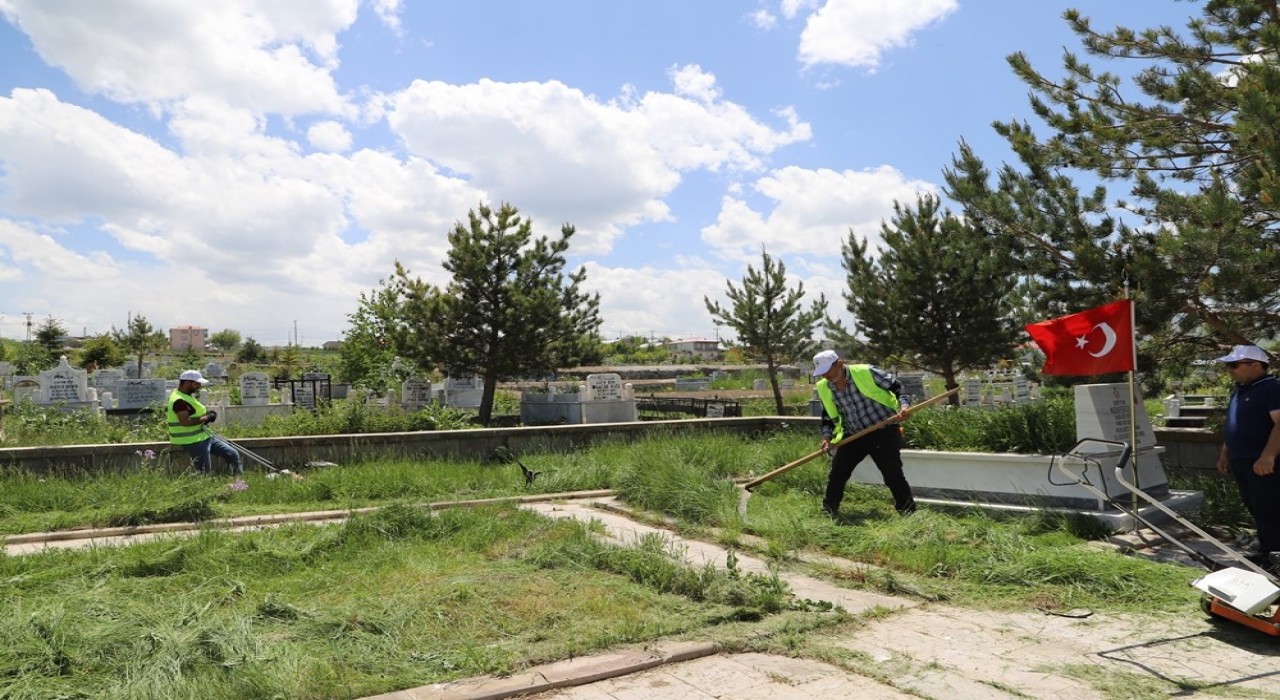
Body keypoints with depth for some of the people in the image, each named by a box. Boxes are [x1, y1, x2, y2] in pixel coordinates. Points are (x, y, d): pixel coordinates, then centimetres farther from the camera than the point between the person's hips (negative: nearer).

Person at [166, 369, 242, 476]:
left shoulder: (187, 396, 14)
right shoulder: (179, 400, -20)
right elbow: (185, 422, -31)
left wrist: (207, 414, 5)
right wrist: (206, 417, -20)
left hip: (204, 437, 11)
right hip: (192, 442, -11)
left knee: (233, 455, 8)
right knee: (205, 473, -4)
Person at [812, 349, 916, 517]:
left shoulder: (867, 372, -16)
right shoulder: (824, 388, 0)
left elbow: (897, 387, -6)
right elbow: (828, 417, 12)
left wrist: (903, 405, -22)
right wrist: (827, 436, -3)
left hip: (883, 432, -5)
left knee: (893, 473, -8)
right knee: (837, 473, 4)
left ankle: (908, 510, 8)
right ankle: (828, 510, 19)